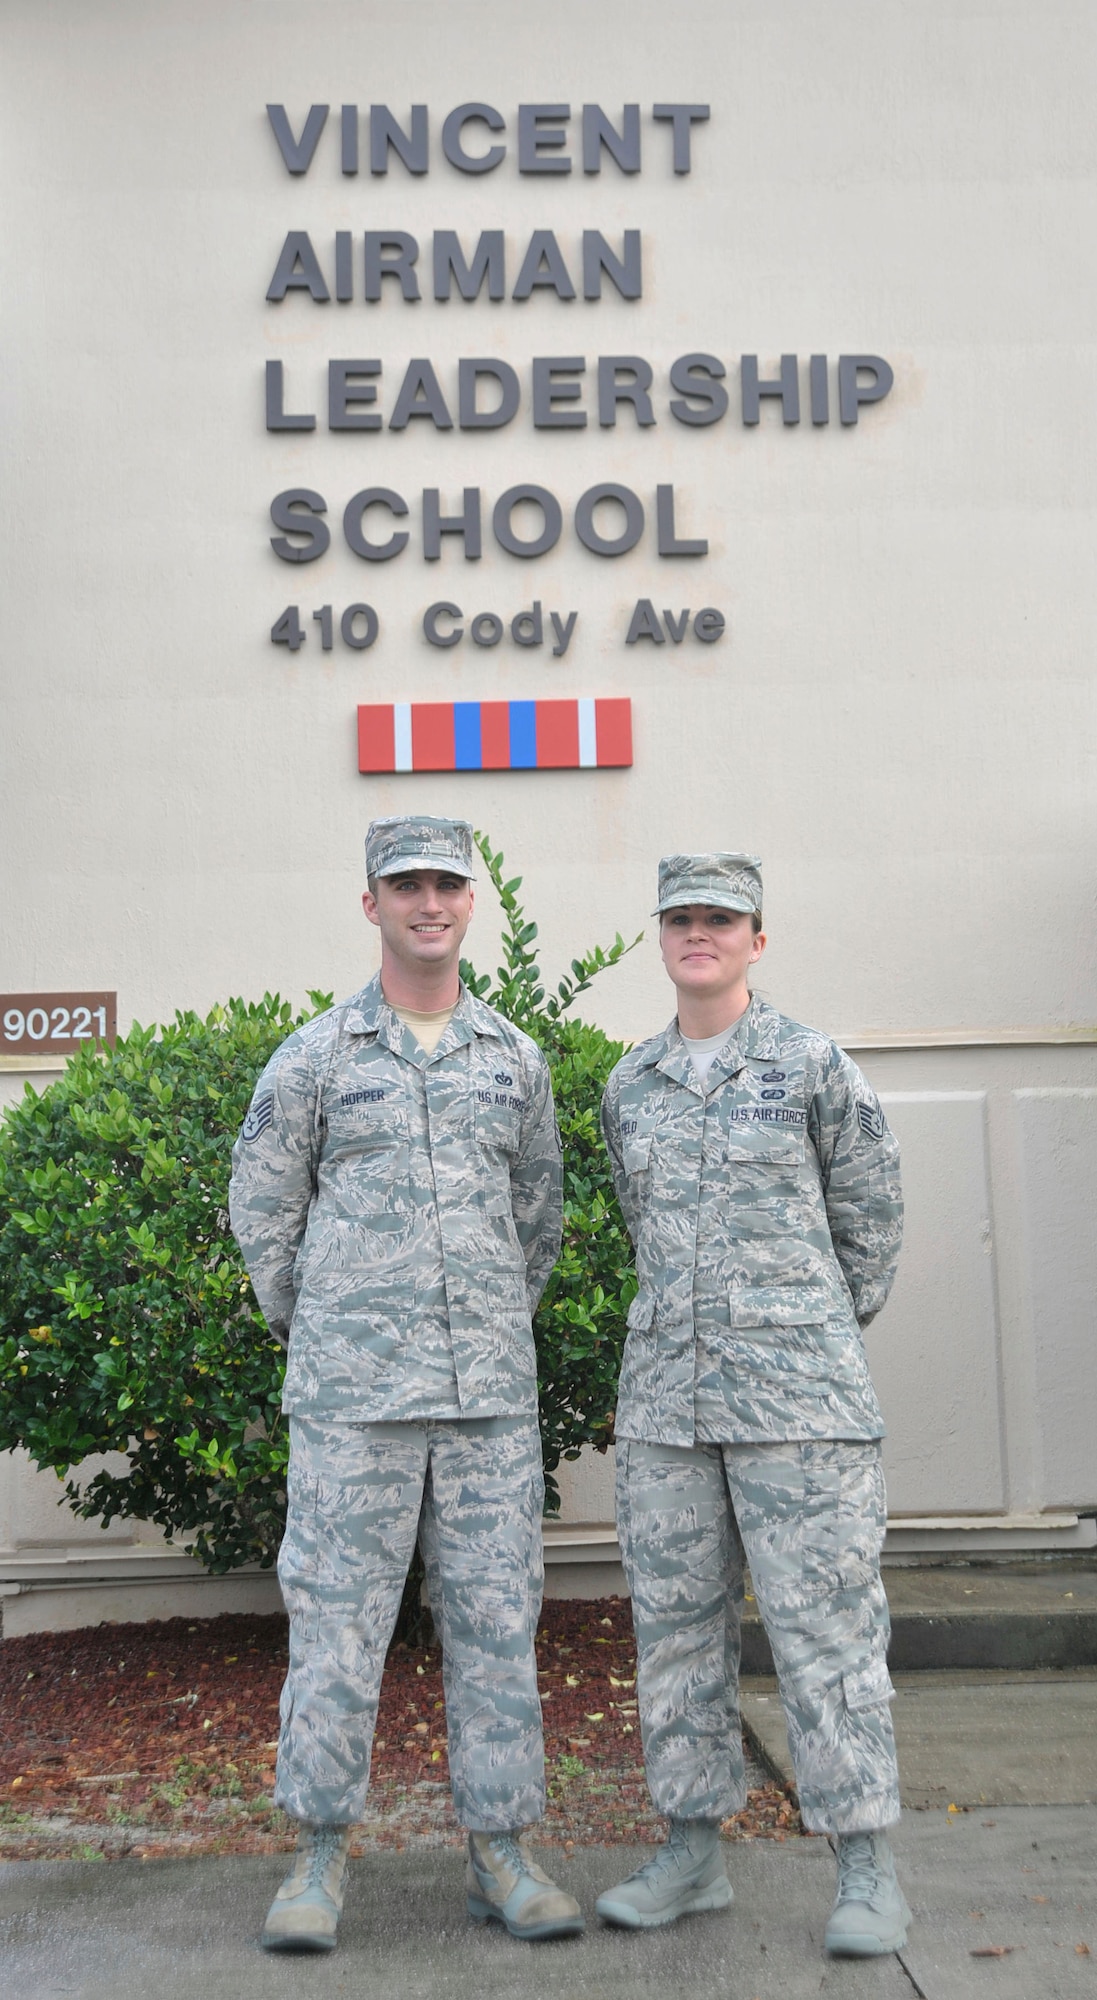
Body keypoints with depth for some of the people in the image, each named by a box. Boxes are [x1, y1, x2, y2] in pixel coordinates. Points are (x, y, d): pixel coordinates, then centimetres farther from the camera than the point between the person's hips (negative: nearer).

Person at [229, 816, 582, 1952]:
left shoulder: (515, 1060, 10)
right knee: (337, 1615, 2)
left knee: (496, 1615, 6)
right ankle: (321, 1858, 16)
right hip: (352, 1394, -2)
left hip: (490, 1394, 3)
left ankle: (500, 1857, 18)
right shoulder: (315, 1056, 1)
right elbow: (261, 1206, 9)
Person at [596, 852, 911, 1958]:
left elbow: (868, 1215, 7)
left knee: (824, 1619, -1)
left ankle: (867, 1870, 10)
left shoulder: (812, 1066, -3)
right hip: (666, 1394, 5)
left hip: (795, 1393, -4)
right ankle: (691, 1853, 22)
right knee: (676, 1620, 9)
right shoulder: (628, 1087, 10)